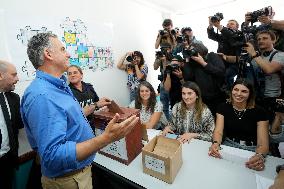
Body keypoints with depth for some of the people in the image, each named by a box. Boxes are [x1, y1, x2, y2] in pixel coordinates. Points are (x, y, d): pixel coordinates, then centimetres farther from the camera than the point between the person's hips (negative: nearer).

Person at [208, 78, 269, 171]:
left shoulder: (259, 112, -5)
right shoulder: (223, 107, -2)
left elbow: (263, 142, -13)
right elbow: (218, 131, -9)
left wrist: (260, 156, -35)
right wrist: (215, 143, -32)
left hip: (252, 150, -1)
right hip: (229, 146, 1)